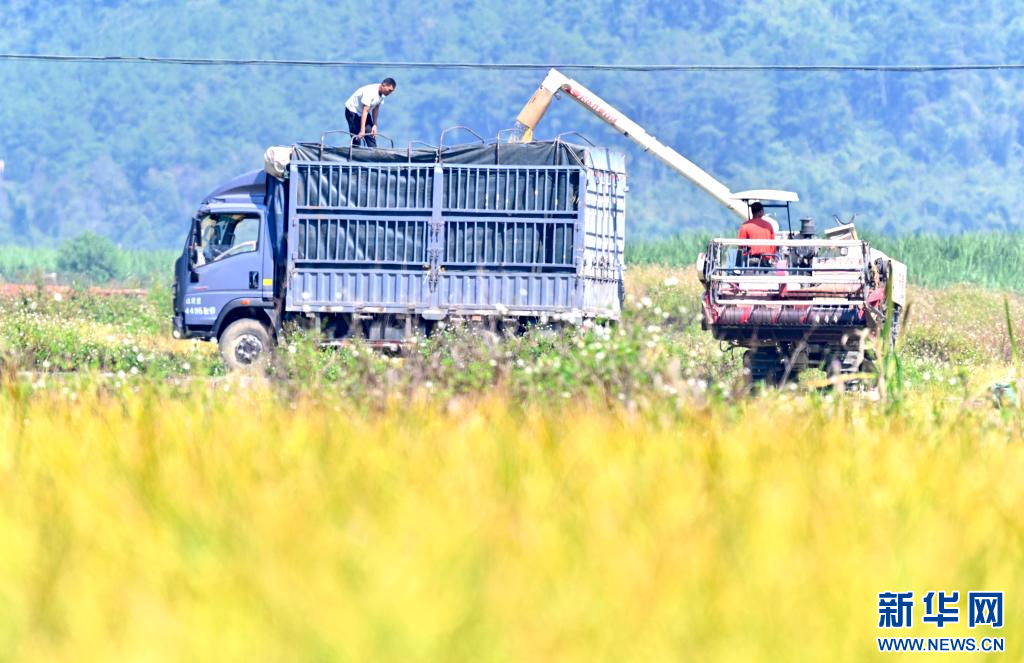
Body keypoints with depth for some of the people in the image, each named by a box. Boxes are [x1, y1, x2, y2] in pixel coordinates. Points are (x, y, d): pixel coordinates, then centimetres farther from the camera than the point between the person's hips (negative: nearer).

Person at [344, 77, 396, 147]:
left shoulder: (382, 94, -8)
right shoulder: (370, 92, -34)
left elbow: (375, 109, 0)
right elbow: (365, 111, -37)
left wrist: (375, 125, -6)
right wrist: (362, 130, -40)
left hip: (364, 112, 8)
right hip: (352, 111, -8)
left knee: (371, 136, 0)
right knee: (356, 139, -12)